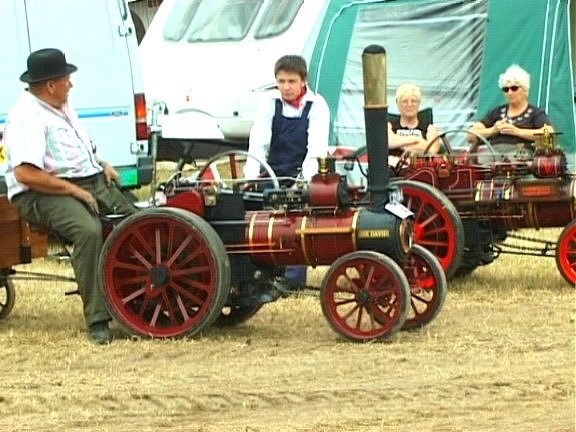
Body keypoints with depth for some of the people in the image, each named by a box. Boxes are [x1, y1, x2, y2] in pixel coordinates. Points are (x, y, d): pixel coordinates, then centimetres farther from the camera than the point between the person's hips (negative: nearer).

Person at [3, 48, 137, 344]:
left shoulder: (62, 108, 20)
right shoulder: (27, 117, -13)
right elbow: (25, 174, -24)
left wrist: (102, 164, 15)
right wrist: (73, 190, -20)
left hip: (92, 182, 10)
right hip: (44, 195, -10)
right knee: (88, 230, -37)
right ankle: (97, 320, -35)